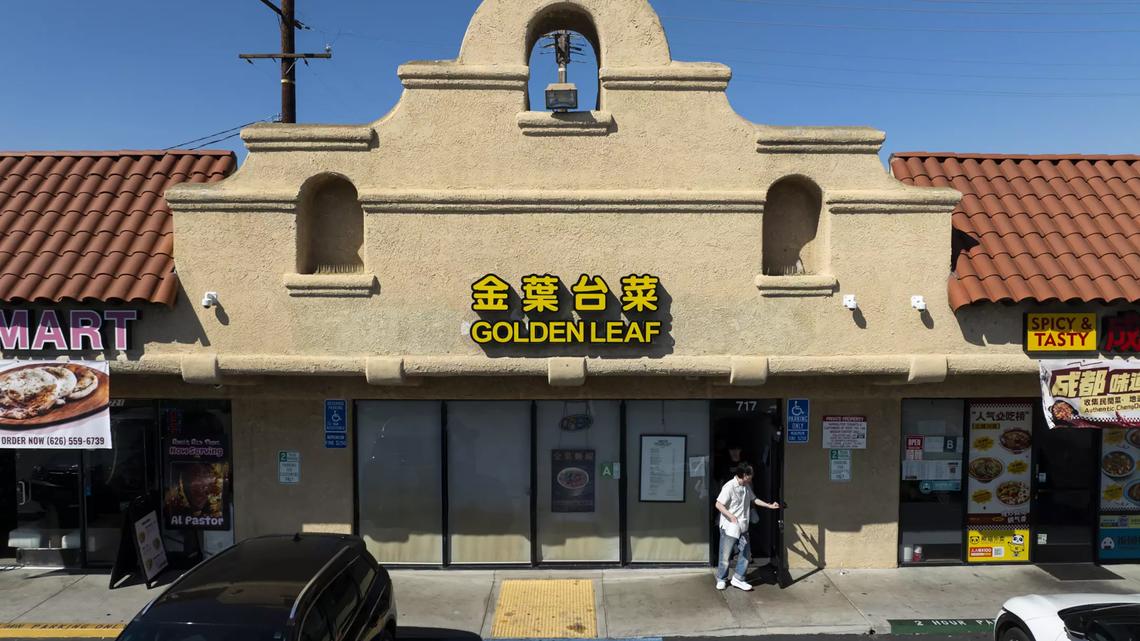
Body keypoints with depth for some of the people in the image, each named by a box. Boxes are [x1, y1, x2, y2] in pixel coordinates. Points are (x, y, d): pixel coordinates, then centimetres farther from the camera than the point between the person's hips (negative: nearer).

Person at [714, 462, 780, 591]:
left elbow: (753, 499, 22)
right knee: (725, 555, 2)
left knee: (746, 554, 6)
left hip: (743, 527, 8)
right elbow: (718, 504, -20)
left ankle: (738, 579, 19)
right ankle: (721, 579, 19)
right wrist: (730, 516, -32)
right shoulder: (729, 487, -19)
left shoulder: (746, 487, 7)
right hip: (729, 527, -7)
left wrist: (769, 505, 16)